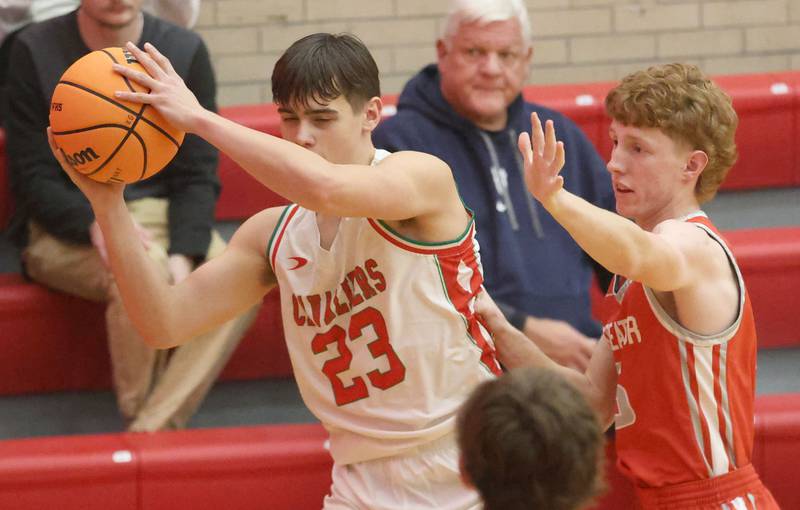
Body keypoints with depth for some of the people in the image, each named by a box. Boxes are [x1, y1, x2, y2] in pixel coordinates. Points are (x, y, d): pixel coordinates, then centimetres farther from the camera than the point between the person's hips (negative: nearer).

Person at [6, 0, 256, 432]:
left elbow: (198, 176, 2)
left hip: (162, 218, 3)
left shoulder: (185, 51, 3)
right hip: (65, 229, -3)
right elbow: (32, 180, -4)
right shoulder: (36, 52, -4)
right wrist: (96, 223, -24)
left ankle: (152, 431, -29)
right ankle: (138, 419, -16)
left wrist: (182, 255, -17)